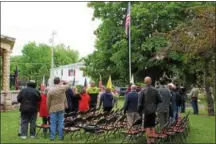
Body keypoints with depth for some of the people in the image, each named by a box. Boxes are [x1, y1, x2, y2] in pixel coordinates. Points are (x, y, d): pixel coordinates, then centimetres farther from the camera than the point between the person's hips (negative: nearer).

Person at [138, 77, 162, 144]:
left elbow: (140, 102, -11)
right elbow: (160, 100, -2)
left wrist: (139, 111, 1)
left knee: (147, 126, 2)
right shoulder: (155, 90, -2)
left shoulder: (143, 91, -12)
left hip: (146, 111, -4)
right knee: (153, 125, 16)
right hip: (153, 111, 4)